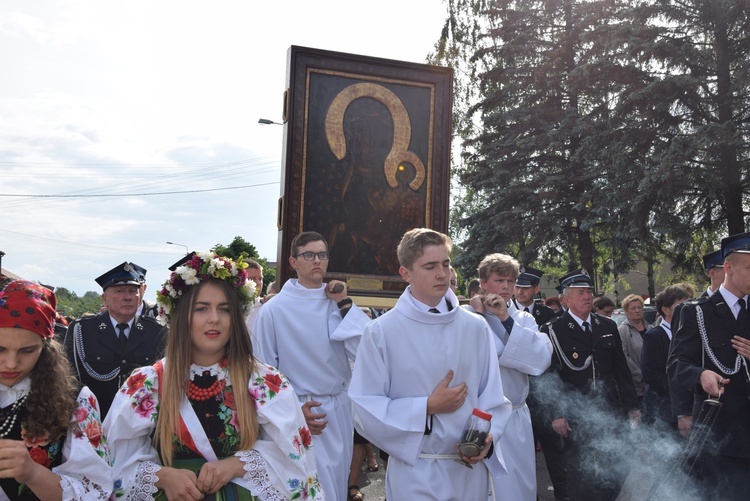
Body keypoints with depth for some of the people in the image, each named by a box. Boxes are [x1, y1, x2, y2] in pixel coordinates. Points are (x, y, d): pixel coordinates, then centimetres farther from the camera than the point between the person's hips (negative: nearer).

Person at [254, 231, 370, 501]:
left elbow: (362, 351, -8)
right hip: (300, 411, -4)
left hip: (340, 408, 5)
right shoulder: (274, 309, -9)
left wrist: (345, 305, -12)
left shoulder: (338, 302, 2)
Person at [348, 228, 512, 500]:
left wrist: (488, 436, -14)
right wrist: (427, 407, -15)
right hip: (414, 471, -3)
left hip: (471, 468, 3)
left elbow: (492, 395, 3)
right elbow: (366, 406, -9)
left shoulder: (476, 327, 1)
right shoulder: (381, 332, -9)